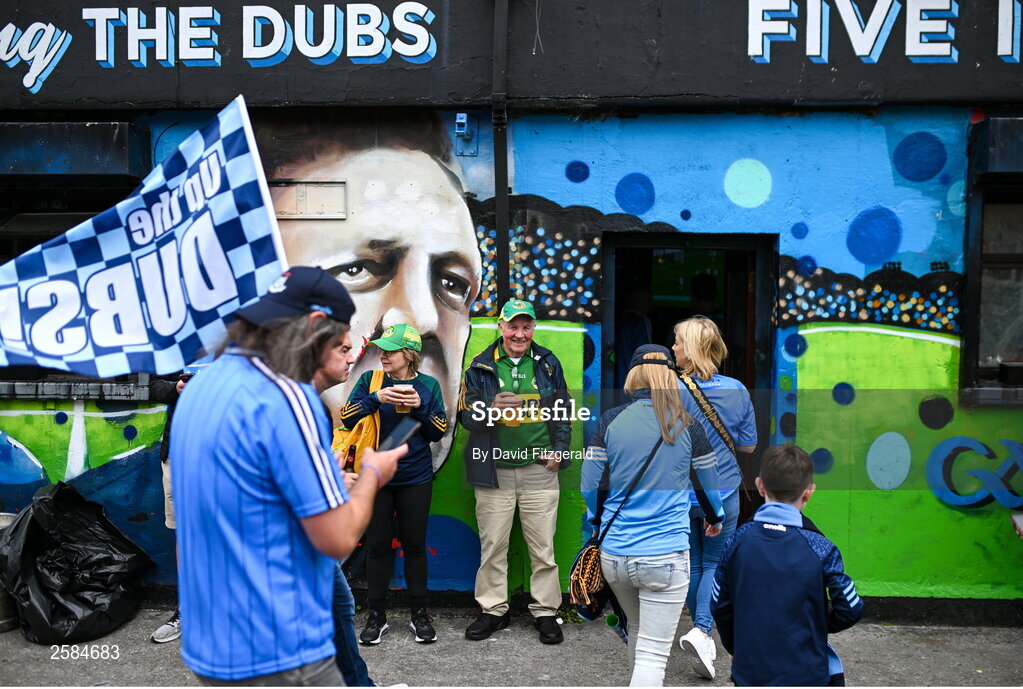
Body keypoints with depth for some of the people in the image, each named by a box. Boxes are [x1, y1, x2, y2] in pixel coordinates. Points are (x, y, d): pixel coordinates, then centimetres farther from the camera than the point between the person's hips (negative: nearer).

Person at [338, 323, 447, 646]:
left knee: (414, 544, 8)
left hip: (416, 479, 0)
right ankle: (377, 615, 21)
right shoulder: (370, 380, -1)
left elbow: (439, 432, -1)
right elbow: (347, 419, -10)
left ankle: (420, 614, 21)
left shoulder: (428, 385, 0)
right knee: (377, 544, 7)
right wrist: (376, 398, -24)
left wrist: (419, 407, -16)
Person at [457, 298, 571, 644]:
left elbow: (563, 410, 13)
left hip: (539, 470, 1)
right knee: (493, 546, 7)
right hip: (494, 470, 0)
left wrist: (559, 449, 2)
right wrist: (491, 408, -19)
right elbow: (466, 414, 1)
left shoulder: (548, 363, 6)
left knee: (543, 547, 7)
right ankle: (493, 609, 23)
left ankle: (545, 611, 21)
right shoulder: (480, 366, 2)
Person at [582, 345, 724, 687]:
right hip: (665, 556, -3)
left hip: (614, 554, 3)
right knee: (654, 653, 3)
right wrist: (716, 517, 31)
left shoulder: (609, 421, -3)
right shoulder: (687, 426, -3)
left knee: (637, 628, 27)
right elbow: (711, 481, 10)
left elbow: (589, 485, 1)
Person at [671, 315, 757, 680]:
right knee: (715, 563, 13)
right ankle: (702, 630, -6)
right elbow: (748, 445, 2)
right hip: (723, 494, 1)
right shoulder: (737, 390, -6)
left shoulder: (671, 391, -15)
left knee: (691, 564, 16)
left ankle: (702, 633, 30)